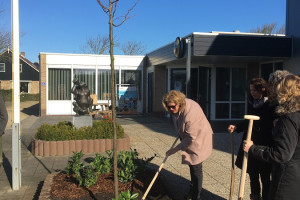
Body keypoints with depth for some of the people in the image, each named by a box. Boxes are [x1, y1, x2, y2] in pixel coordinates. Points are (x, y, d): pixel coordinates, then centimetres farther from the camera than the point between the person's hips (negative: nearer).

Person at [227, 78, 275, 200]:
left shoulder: (271, 105, -9)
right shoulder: (251, 103, 9)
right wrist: (236, 127, 5)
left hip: (264, 148, -5)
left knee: (265, 178, 6)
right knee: (253, 176, 15)